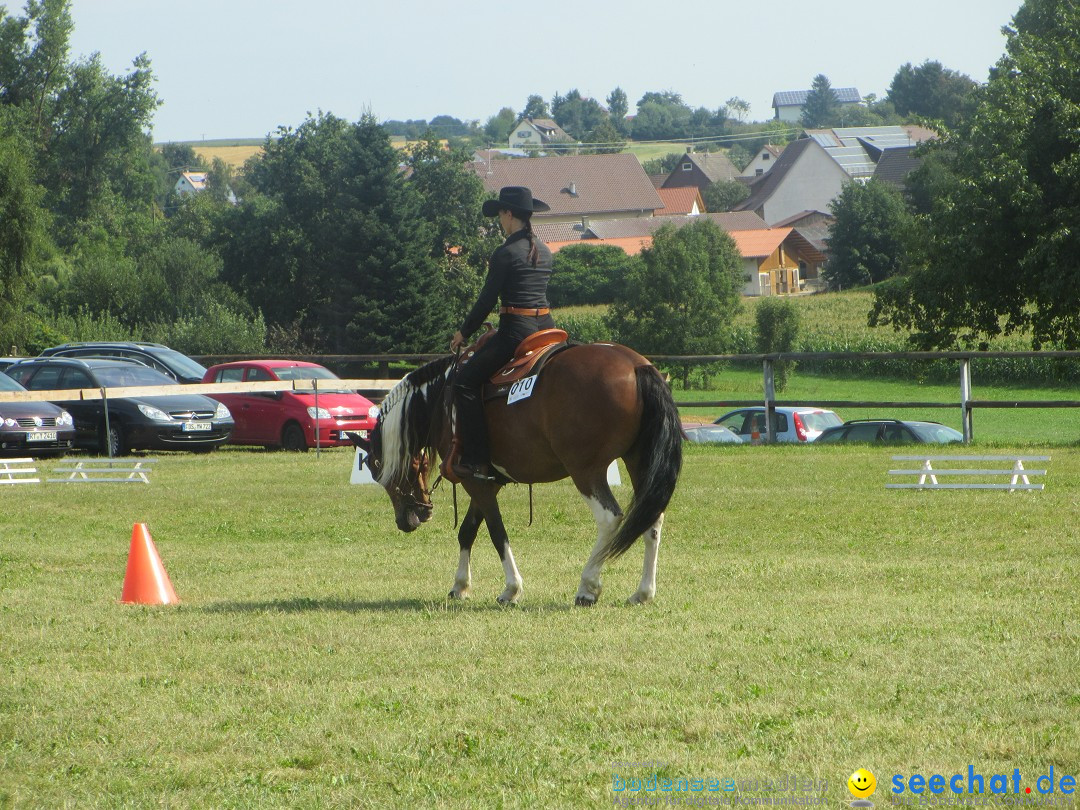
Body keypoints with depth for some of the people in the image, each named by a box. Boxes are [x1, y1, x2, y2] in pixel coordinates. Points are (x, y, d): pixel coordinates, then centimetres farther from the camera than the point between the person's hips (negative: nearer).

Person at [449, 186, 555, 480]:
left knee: (466, 381, -4)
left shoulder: (505, 254, -10)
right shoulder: (544, 252, 13)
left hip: (516, 329, -8)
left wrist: (464, 332, 5)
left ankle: (476, 459, -13)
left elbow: (487, 300, -8)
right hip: (547, 325, 8)